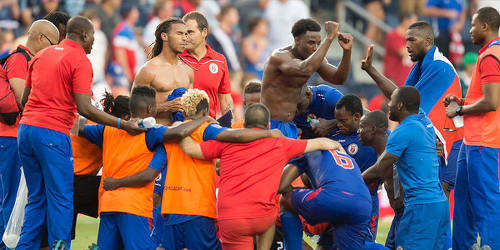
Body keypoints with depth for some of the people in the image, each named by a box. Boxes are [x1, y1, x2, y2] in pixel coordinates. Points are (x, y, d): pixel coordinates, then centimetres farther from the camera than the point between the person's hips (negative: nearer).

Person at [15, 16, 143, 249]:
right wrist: (122, 124, -12)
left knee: (36, 198, 14)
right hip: (52, 133, -7)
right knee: (61, 199, -3)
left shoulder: (42, 55, 17)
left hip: (26, 127, 7)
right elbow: (85, 108, -14)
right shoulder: (80, 61, -5)